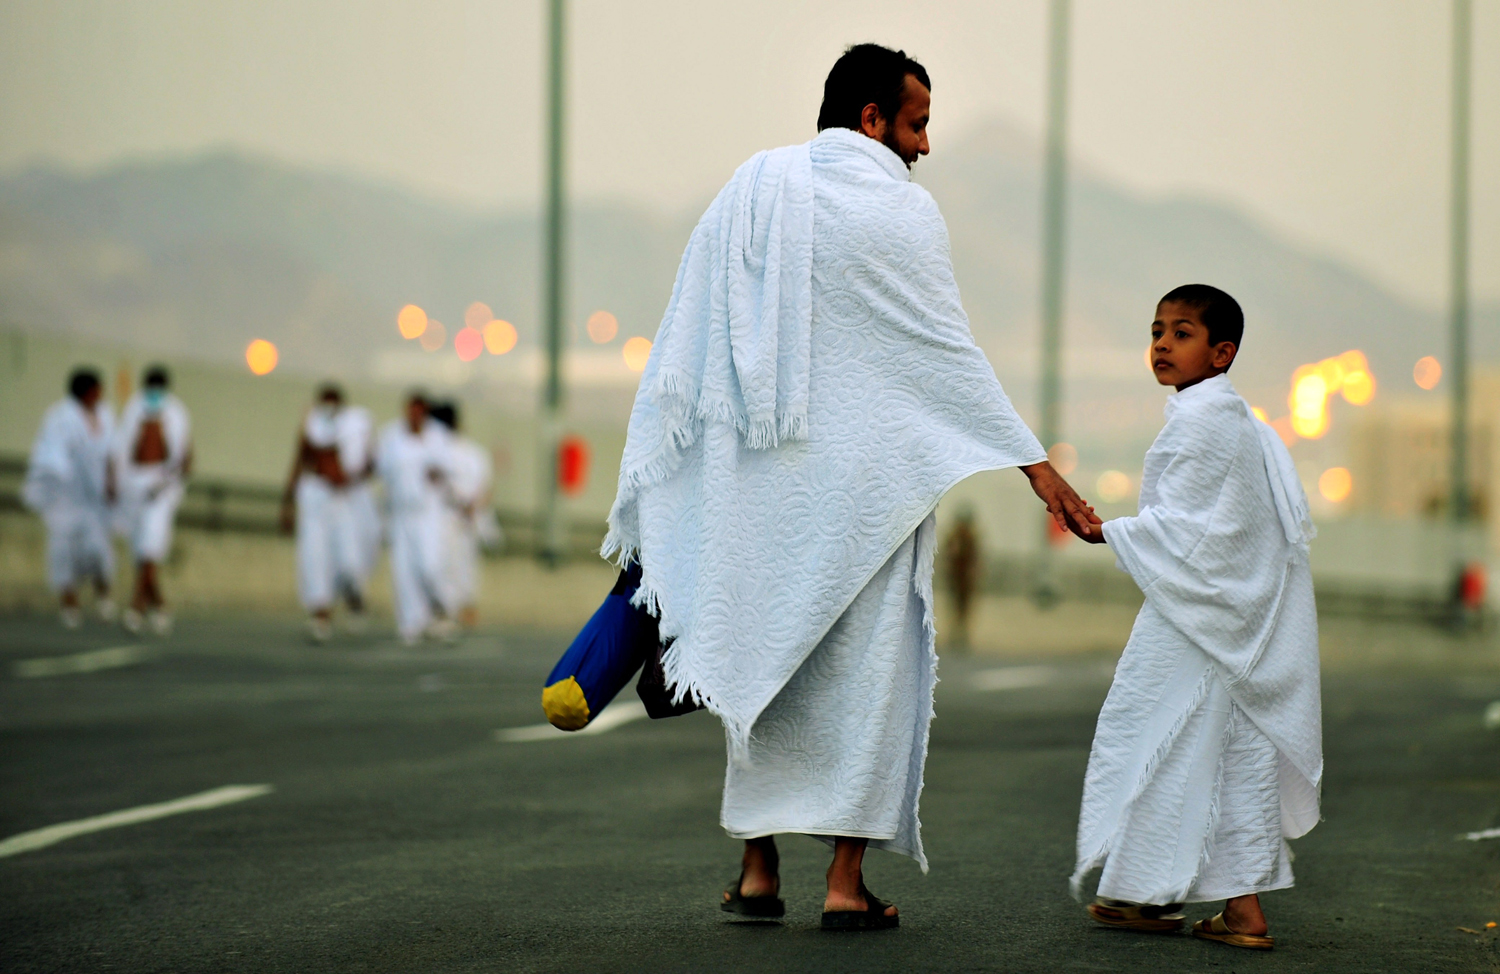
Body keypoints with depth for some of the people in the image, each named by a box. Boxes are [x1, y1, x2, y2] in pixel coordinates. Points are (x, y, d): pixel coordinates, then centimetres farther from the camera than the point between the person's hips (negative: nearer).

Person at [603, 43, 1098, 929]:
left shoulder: (747, 193, 6)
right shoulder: (900, 210, -8)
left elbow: (682, 349, 5)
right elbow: (948, 350, -8)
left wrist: (649, 484, 10)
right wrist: (1036, 466, -4)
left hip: (760, 480, 4)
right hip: (862, 481, -4)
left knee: (766, 657, 14)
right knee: (864, 670, 3)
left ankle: (758, 871, 14)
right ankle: (847, 881, 2)